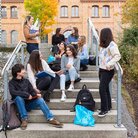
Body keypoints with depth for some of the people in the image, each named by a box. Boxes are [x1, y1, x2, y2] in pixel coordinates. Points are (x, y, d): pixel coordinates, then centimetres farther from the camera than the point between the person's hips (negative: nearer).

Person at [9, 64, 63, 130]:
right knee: (18, 98, -34)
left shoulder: (26, 81, 10)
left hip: (29, 103, 3)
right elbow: (12, 92, -22)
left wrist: (36, 94, -18)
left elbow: (32, 90, 6)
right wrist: (27, 95, -26)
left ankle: (51, 118, -27)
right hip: (20, 105, -3)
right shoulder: (12, 82, -4)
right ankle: (24, 119, -26)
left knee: (40, 100, -23)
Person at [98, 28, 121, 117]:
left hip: (108, 71, -8)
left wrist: (109, 64, -32)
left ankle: (105, 109, 1)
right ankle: (108, 106, 27)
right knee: (105, 88, 14)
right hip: (102, 69, 8)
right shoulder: (104, 45, 10)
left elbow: (117, 56, -23)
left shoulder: (112, 45, -14)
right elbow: (103, 57, 8)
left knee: (102, 89, -9)